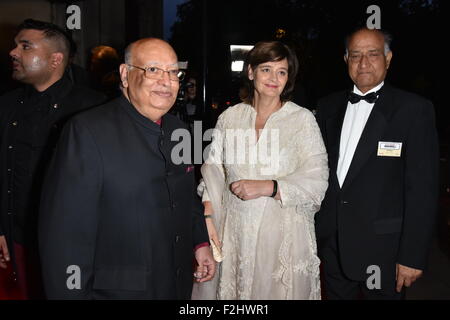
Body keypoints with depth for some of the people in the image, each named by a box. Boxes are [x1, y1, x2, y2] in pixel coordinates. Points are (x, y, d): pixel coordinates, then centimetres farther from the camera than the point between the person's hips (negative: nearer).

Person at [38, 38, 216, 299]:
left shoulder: (178, 130, 4)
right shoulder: (87, 131, -18)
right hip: (116, 289, -6)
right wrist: (72, 293, -18)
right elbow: (66, 233, -20)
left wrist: (201, 242, 10)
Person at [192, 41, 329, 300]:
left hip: (284, 232, -2)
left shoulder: (302, 119, -4)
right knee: (230, 289, 10)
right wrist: (208, 216, -6)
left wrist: (267, 187, -19)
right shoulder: (230, 117, 5)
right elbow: (213, 167, 6)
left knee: (278, 291, 5)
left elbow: (317, 179, -8)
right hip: (234, 229, 2)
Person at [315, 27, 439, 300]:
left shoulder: (414, 109, -9)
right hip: (332, 244, 4)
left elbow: (423, 188, -11)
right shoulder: (329, 106, 6)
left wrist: (413, 256, -13)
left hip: (382, 248, -4)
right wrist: (313, 230, 6)